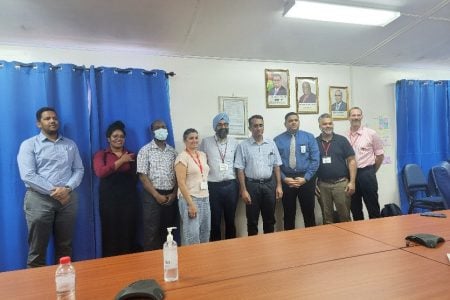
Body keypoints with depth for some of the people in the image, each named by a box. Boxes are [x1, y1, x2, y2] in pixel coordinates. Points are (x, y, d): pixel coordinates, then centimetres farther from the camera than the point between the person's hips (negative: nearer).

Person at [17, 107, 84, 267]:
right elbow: (27, 175, -9)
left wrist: (67, 188, -11)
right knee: (37, 248, 6)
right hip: (39, 199, -3)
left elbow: (79, 170, 6)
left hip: (68, 198, 3)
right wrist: (53, 191, -15)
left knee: (65, 246, 11)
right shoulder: (29, 145, 2)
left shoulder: (70, 144, 13)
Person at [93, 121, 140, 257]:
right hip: (109, 200, -1)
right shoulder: (101, 154, 6)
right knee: (110, 234, 3)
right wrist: (121, 161, -11)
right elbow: (100, 172, -14)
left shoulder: (131, 155, 11)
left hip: (129, 199, 1)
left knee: (129, 233, 3)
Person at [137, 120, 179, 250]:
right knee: (151, 231, 1)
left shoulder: (172, 151, 10)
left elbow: (177, 175, 9)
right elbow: (143, 176, -8)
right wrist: (157, 195, -12)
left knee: (168, 230, 11)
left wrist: (174, 193, -3)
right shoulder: (145, 150, -2)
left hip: (170, 195, 4)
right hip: (152, 195, -4)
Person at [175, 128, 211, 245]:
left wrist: (205, 197, 14)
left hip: (205, 198, 7)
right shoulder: (182, 157, -9)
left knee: (205, 233, 12)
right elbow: (181, 183, -15)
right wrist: (190, 204, -19)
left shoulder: (203, 155, 11)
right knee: (192, 235, -3)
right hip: (190, 199, -6)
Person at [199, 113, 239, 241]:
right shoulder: (206, 142, -1)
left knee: (230, 220, 14)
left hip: (231, 185, 2)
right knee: (215, 221, 9)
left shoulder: (234, 142, 6)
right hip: (213, 186, -2)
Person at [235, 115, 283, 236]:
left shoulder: (271, 144, 5)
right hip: (252, 185, -2)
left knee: (269, 219, 14)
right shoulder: (243, 146, -4)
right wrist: (243, 190, -10)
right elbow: (240, 170, -6)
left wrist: (279, 186, 1)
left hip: (269, 184, 3)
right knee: (252, 220, 9)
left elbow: (276, 166, 6)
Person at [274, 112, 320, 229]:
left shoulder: (309, 137, 2)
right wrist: (284, 178, -10)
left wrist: (305, 178, -10)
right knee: (289, 213, 11)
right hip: (286, 180, 0)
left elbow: (315, 160, -3)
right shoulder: (278, 140, 0)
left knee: (309, 212, 9)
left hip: (306, 179, 0)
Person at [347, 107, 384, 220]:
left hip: (366, 173, -2)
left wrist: (371, 172, 6)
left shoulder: (371, 133, -2)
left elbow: (380, 155, 4)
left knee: (372, 206, 5)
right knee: (355, 207, 13)